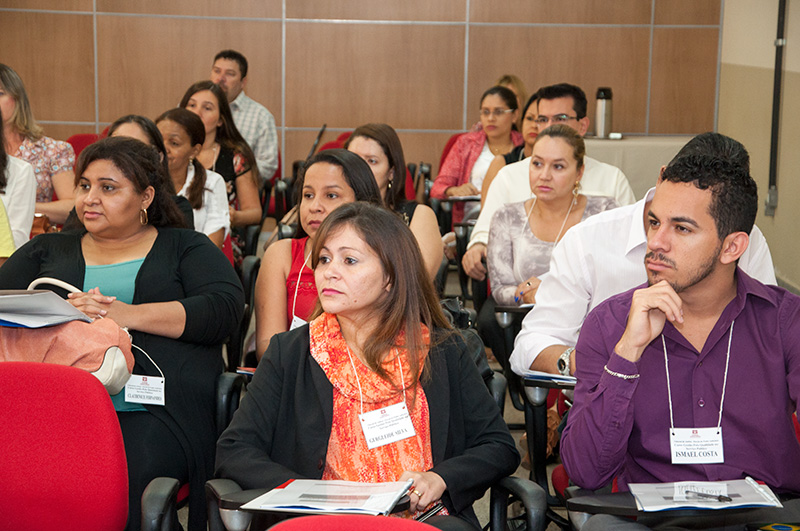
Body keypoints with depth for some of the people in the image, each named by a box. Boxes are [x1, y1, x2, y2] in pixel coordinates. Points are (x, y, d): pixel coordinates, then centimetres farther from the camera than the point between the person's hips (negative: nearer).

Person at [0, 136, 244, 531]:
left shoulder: (185, 247, 21)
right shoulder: (46, 251, 29)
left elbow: (226, 308, 3)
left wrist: (128, 314, -8)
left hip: (151, 412, -2)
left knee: (127, 475, -35)